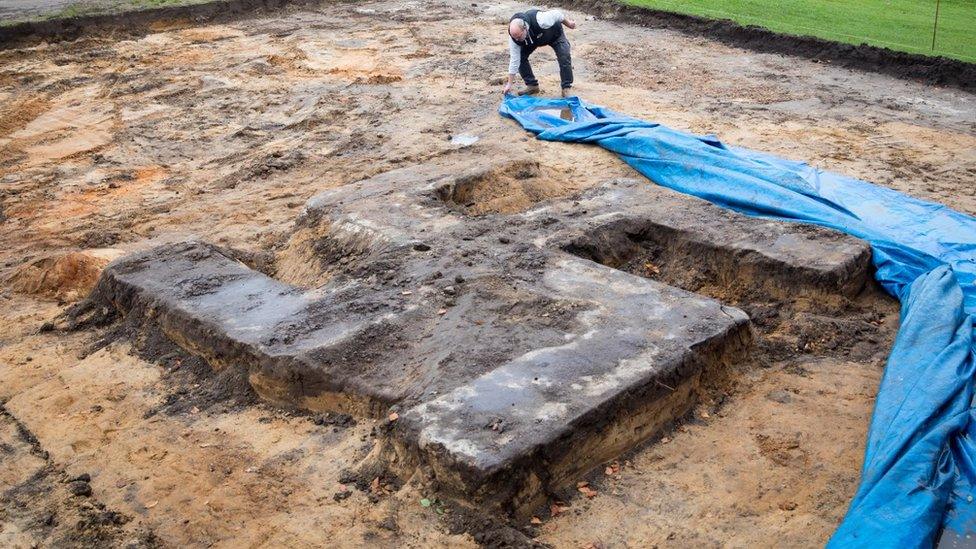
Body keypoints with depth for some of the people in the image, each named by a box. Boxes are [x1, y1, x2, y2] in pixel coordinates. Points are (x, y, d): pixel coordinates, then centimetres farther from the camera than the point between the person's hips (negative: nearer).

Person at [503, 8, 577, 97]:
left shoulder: (539, 20, -47)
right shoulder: (514, 35, -32)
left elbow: (557, 14, -28)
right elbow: (514, 60, -25)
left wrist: (568, 23, -9)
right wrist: (509, 84, -25)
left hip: (554, 34, -3)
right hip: (534, 38, 3)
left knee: (564, 57, -21)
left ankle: (566, 88, -6)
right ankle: (532, 85, 3)